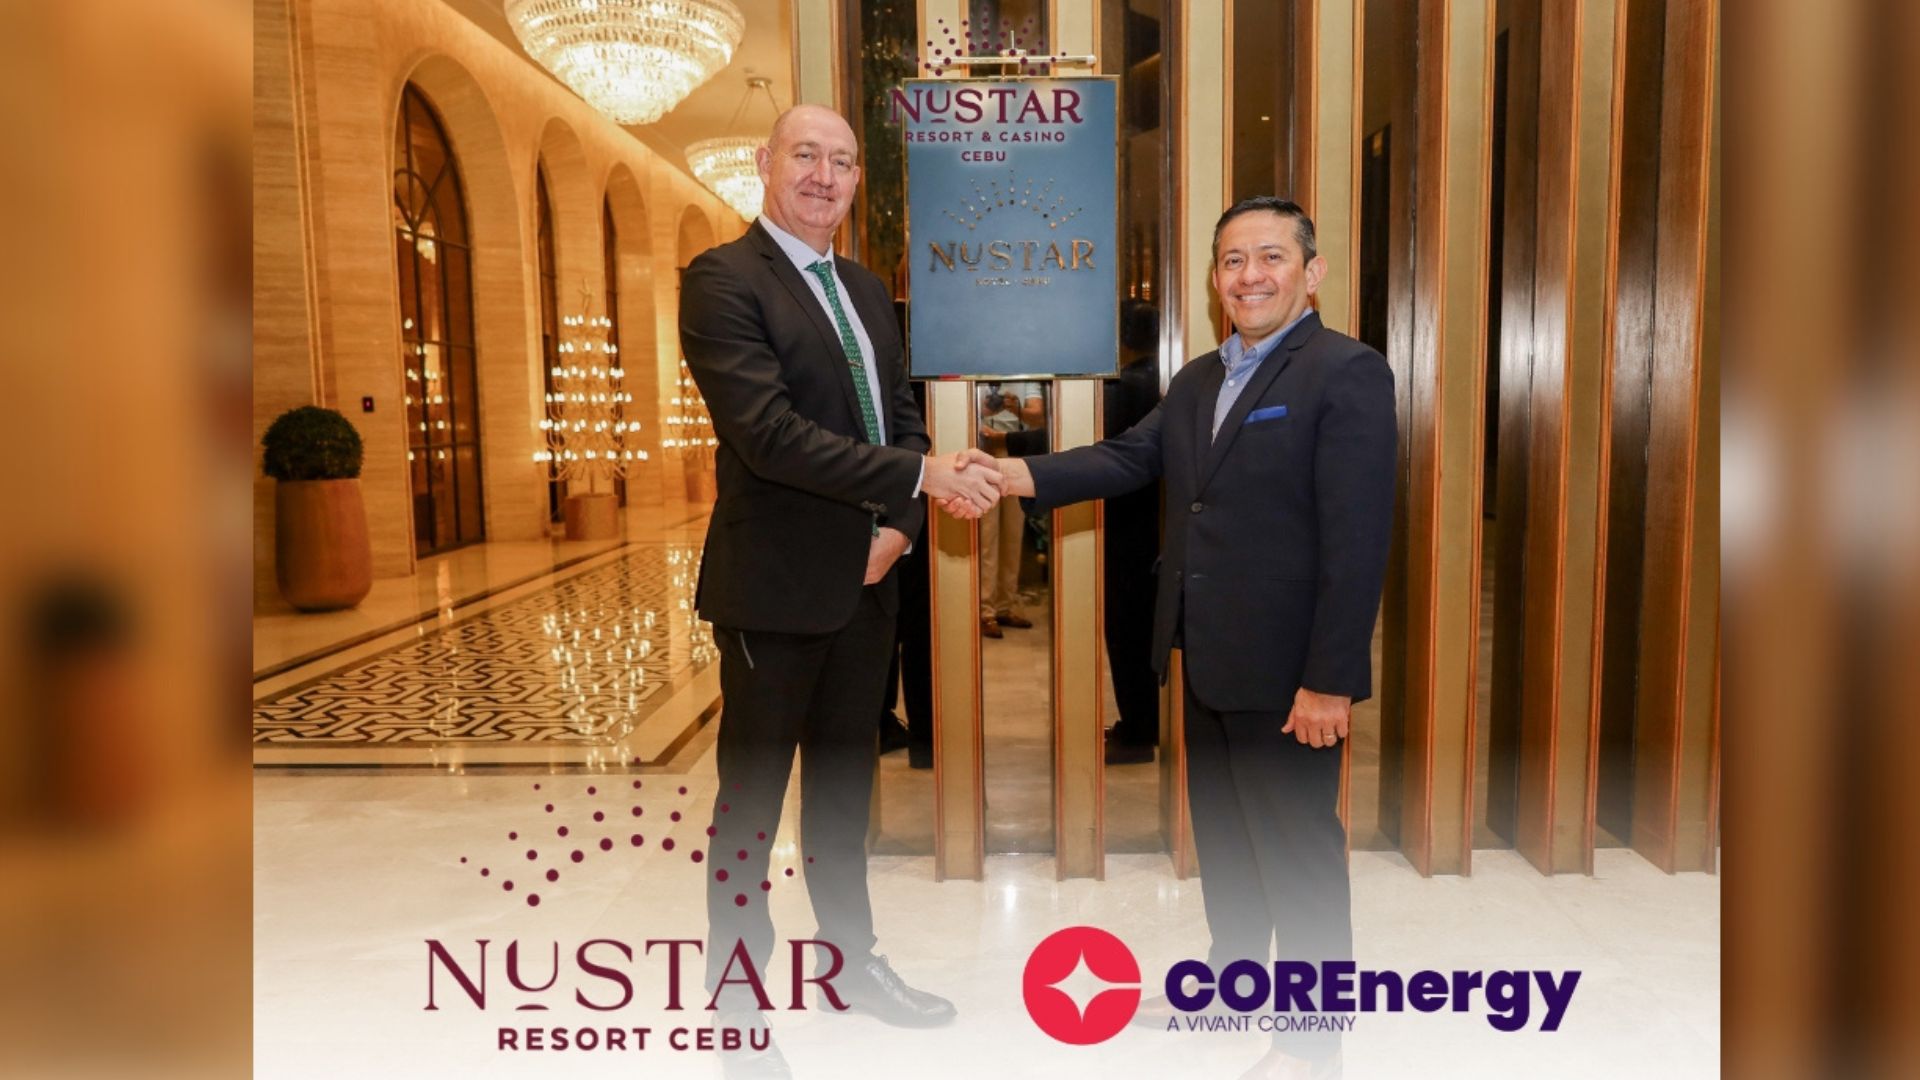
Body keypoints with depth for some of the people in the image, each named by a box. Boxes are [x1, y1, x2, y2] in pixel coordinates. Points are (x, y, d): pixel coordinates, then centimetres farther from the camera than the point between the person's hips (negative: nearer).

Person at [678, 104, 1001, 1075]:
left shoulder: (868, 292, 14)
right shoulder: (723, 280, -10)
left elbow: (902, 422, 14)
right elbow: (768, 433, -22)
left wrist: (899, 525, -5)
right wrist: (919, 479, -23)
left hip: (867, 582, 7)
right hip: (775, 584, -7)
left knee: (845, 778, 19)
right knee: (752, 790, 6)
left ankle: (851, 963, 36)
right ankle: (734, 996, 24)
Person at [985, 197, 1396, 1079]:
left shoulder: (1348, 374, -14)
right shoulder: (1196, 381, 13)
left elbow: (1356, 541, -19)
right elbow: (1128, 458, 2)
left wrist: (1330, 680, -22)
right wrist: (1017, 473, -14)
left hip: (1287, 670, -8)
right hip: (1207, 661, 8)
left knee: (1297, 846, 6)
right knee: (1220, 832, 21)